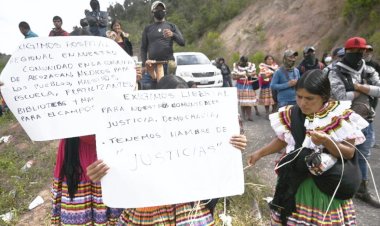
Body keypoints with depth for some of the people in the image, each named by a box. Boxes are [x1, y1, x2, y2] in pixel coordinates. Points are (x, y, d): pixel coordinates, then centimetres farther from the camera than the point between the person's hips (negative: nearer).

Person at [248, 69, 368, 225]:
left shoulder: (340, 117, -14)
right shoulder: (291, 115, -4)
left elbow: (349, 153, -12)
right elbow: (282, 140, 8)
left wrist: (326, 141, -29)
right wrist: (259, 153, 0)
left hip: (328, 186, -3)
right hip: (296, 182, 3)